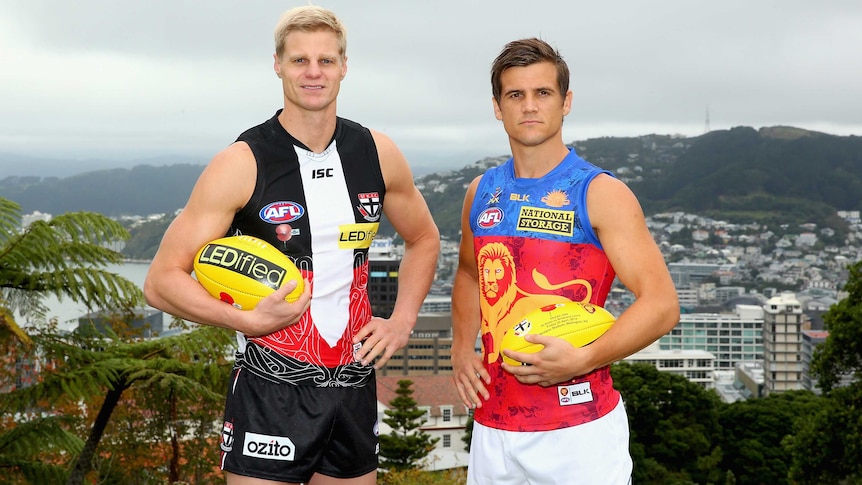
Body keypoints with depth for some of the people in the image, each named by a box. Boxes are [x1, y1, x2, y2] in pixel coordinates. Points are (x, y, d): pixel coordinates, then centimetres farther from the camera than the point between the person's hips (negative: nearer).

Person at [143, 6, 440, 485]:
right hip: (271, 393, -4)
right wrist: (249, 320, -22)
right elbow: (162, 280, -10)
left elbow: (424, 239, 20)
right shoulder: (242, 164, -11)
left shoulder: (378, 154, 3)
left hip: (355, 389, 5)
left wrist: (403, 320, 7)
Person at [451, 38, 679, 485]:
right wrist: (462, 348, 10)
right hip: (493, 426, 5)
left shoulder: (600, 194, -8)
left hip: (580, 429, -5)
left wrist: (583, 360, -23)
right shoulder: (482, 193, 8)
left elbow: (661, 305, -12)